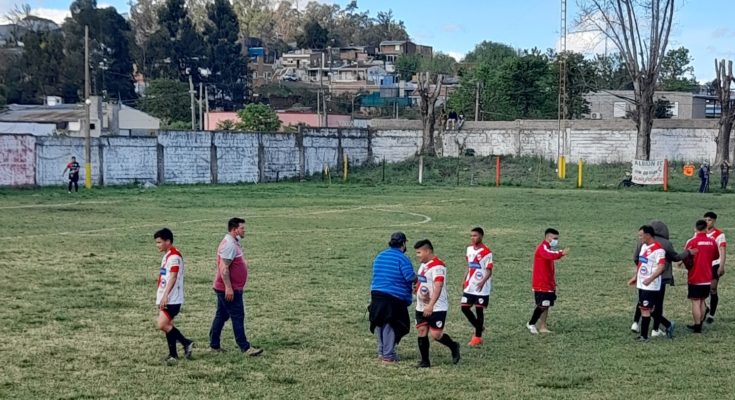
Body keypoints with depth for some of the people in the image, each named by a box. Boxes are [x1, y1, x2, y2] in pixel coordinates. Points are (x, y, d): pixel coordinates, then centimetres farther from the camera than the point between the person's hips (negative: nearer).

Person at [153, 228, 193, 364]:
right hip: (165, 299, 10)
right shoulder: (167, 256, 17)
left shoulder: (174, 256, -15)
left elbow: (173, 277, -24)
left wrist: (165, 295, -32)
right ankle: (173, 355, 14)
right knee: (167, 325, 10)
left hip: (172, 299, -10)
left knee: (163, 325, -14)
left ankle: (186, 343, -5)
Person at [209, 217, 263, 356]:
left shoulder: (233, 243, 14)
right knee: (238, 317, -6)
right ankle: (245, 347, -3)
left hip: (226, 288, 11)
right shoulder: (229, 245, -20)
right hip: (229, 289, -11)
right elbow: (223, 268, -25)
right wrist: (228, 288, -26)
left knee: (221, 316, 14)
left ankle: (214, 345, 20)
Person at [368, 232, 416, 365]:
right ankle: (388, 356, 4)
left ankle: (381, 352, 26)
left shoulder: (379, 256, 12)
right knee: (391, 327, 2)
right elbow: (411, 278, -19)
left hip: (376, 295, 7)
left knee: (380, 325, 17)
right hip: (394, 299, -6)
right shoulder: (402, 259, -12)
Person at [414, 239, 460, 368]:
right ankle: (425, 361, 11)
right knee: (422, 332, 4)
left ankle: (454, 347, 18)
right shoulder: (423, 265, 12)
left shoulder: (437, 266, -19)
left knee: (436, 335, -9)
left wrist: (431, 305, -36)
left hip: (437, 308, -9)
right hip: (421, 307, 9)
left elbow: (438, 286, -29)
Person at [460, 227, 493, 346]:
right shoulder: (469, 249, 7)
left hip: (481, 288, -7)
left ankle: (478, 337, 9)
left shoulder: (486, 252, -14)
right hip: (470, 286, 7)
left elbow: (489, 271, -15)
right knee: (464, 307, 6)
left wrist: (483, 282, -31)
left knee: (479, 310, -1)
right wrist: (466, 279, 19)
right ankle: (479, 327, 27)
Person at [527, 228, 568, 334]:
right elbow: (551, 255, -38)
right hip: (541, 284, -10)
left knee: (546, 305, 9)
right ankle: (531, 324, 5)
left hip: (548, 283, 10)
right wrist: (561, 253, -53)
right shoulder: (543, 248, -15)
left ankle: (543, 327, 14)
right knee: (542, 305, -10)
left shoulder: (548, 249, 17)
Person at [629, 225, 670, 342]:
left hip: (651, 286, -9)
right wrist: (635, 277, 25)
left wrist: (650, 279, -34)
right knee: (644, 309, 13)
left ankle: (644, 336, 1)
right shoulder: (644, 246, 13)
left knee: (645, 309, -6)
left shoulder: (658, 249, -16)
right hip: (641, 284, 9)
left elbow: (662, 266, -24)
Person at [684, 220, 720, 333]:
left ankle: (697, 327, 1)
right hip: (707, 278, 4)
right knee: (702, 301, 15)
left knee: (696, 302, 1)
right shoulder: (712, 242, -1)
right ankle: (699, 324, 21)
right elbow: (716, 256, 14)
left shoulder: (691, 242, -14)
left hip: (695, 278, -4)